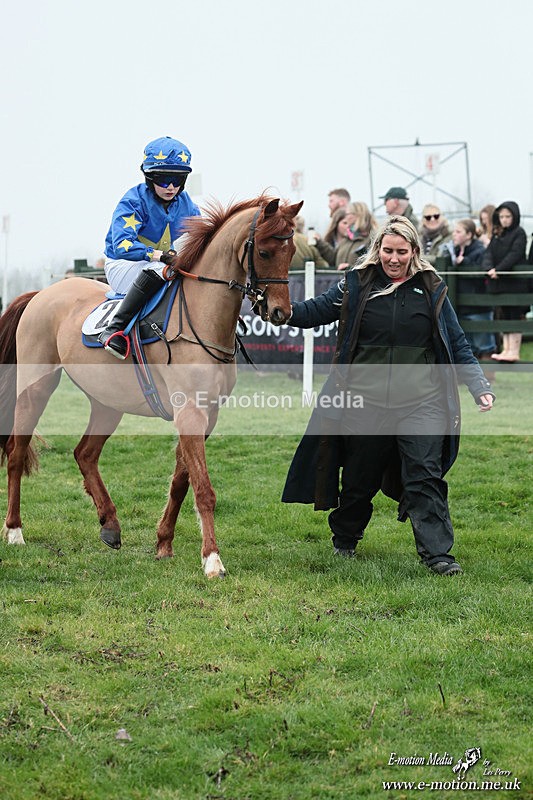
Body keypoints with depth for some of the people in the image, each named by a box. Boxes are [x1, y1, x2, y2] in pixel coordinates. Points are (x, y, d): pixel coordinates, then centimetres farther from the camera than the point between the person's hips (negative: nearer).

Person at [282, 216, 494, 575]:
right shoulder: (357, 284, 4)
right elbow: (314, 311, 7)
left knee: (425, 476, -8)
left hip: (420, 403, -1)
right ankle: (345, 539, 34)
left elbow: (457, 344, 10)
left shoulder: (432, 289, 5)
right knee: (360, 478, 12)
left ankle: (437, 553, -8)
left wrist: (480, 387, 1)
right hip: (365, 402, 1)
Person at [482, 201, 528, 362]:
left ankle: (514, 351, -5)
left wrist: (498, 270, -24)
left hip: (515, 282, -6)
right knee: (504, 316, 9)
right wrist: (489, 268, -16)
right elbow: (489, 253, 4)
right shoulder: (497, 235, 15)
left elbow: (514, 254, -15)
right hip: (499, 282, 6)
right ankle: (506, 349, 12)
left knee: (515, 315, -5)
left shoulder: (519, 233, -4)